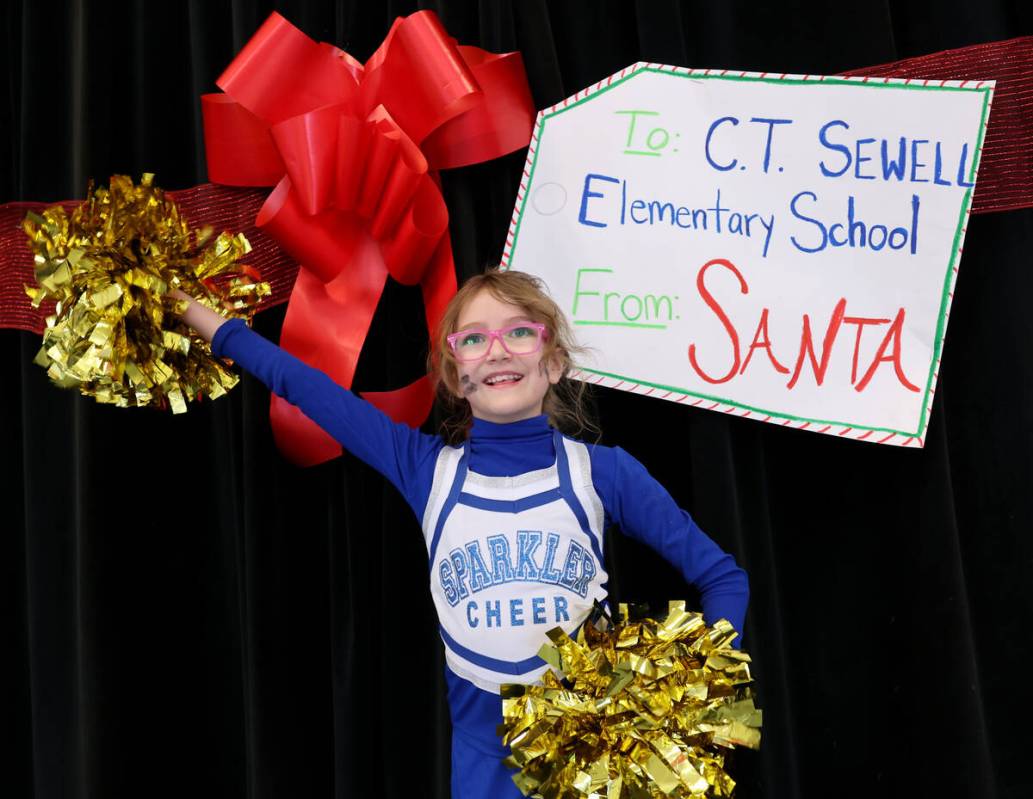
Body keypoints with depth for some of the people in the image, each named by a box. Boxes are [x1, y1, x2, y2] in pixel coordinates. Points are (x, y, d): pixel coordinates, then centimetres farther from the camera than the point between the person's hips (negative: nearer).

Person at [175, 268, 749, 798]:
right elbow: (304, 386, 2)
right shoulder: (427, 470, 0)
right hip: (482, 753, 1)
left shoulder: (604, 470, -4)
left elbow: (724, 577, 1)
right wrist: (195, 311, 3)